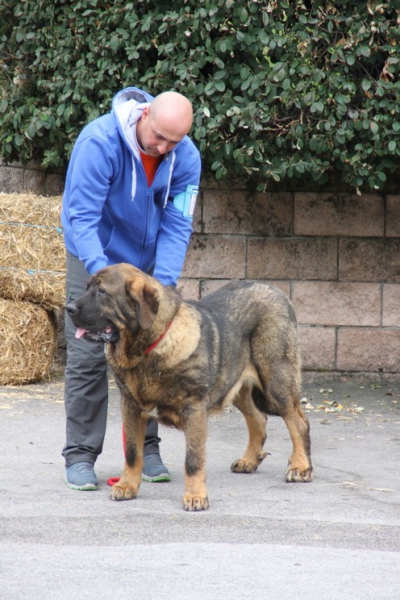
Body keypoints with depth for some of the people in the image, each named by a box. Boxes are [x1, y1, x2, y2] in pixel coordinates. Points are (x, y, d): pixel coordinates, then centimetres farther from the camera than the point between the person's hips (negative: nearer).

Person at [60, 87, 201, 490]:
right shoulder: (99, 142, -28)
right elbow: (82, 218, -28)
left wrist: (163, 283, -26)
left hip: (147, 261, 4)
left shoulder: (186, 158, -15)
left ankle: (146, 449, 13)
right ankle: (80, 456, -1)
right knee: (88, 357, -7)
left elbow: (176, 225, -13)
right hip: (94, 259, -4)